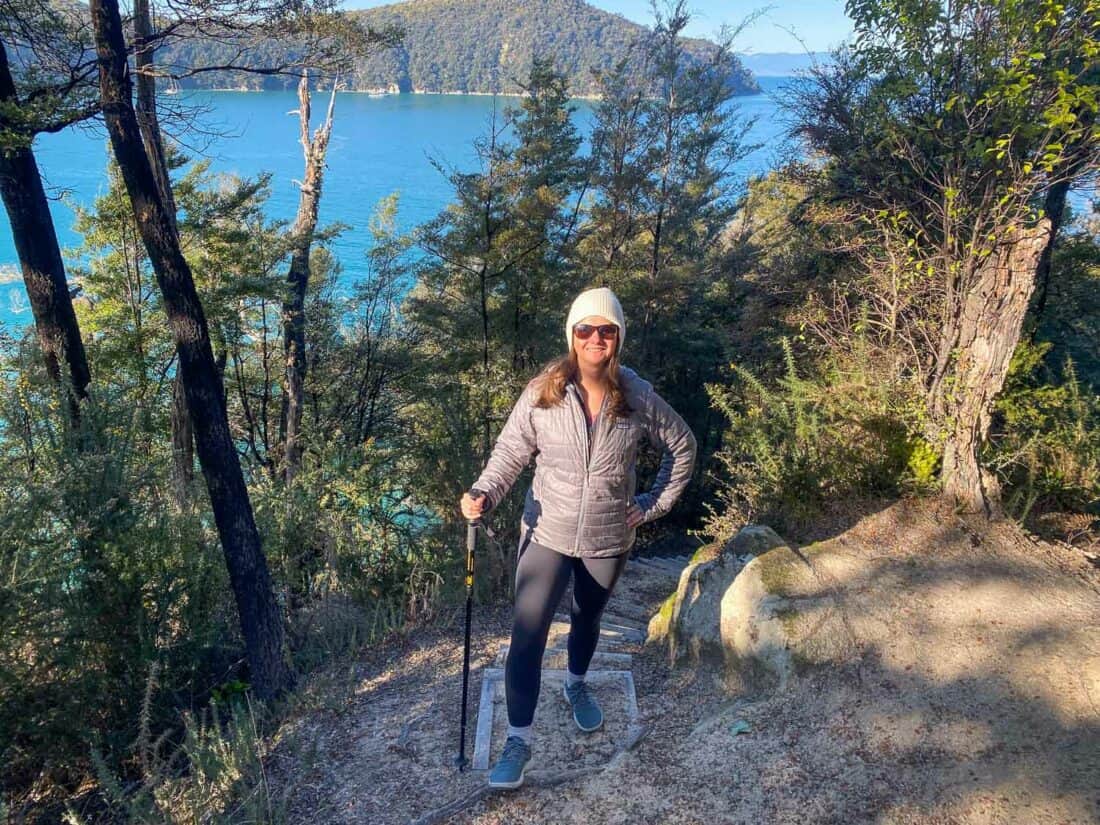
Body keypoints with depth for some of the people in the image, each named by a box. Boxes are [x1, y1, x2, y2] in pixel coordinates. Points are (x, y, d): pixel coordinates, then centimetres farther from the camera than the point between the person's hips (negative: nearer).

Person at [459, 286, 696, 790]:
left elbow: (682, 447, 3)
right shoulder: (542, 391, -14)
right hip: (546, 533, -2)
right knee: (528, 634, -9)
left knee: (587, 620, 23)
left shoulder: (638, 397, -11)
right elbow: (511, 451, -10)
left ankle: (577, 686, 53)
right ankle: (518, 740, 5)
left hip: (608, 539, 2)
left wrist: (654, 504, 0)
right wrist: (484, 494, -27)